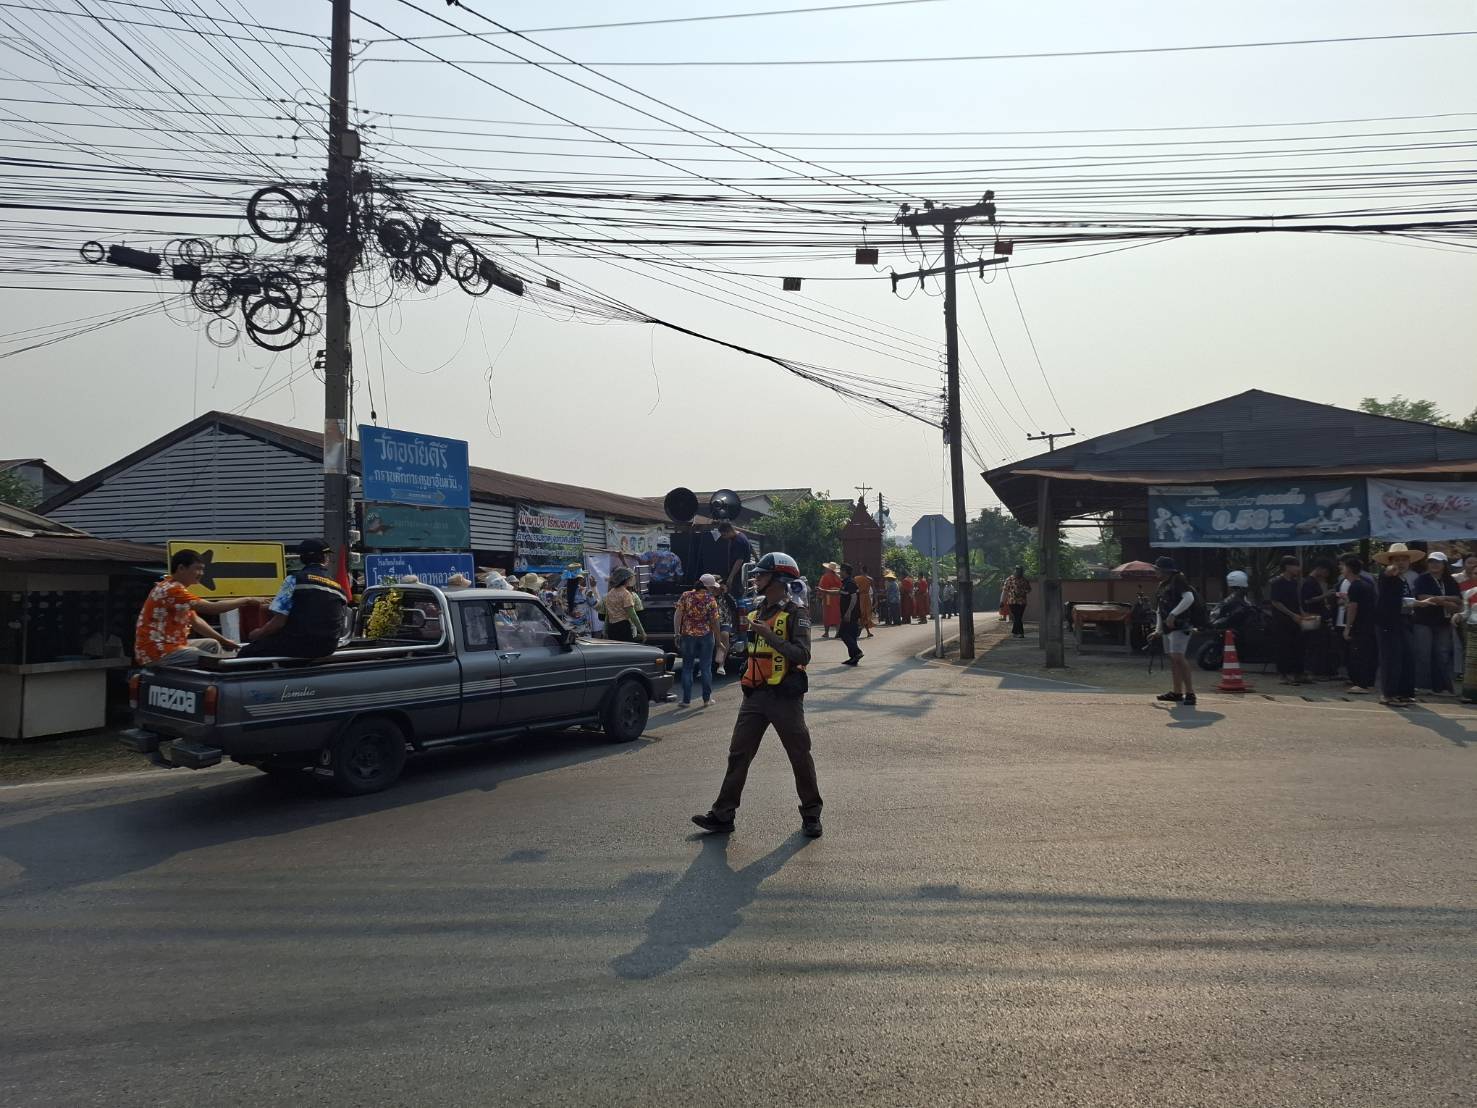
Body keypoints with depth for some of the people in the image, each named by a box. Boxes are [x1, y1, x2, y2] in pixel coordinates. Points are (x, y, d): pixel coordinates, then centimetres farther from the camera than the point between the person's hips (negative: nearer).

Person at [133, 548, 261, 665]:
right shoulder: (171, 589, -19)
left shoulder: (177, 588, 14)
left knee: (213, 644, 21)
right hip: (158, 653, -11)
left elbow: (195, 621, 17)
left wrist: (224, 640, 12)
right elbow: (212, 608, -26)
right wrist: (246, 600, -17)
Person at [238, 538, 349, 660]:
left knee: (246, 653, 12)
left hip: (299, 644, -6)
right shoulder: (339, 587, 8)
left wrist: (258, 634, 9)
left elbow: (279, 621, -10)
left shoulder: (295, 579, -5)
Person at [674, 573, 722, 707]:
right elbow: (714, 622, -5)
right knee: (706, 667, 9)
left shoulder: (686, 596, -3)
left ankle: (686, 700, 8)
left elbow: (677, 615, -6)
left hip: (688, 635, 1)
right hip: (706, 636, -1)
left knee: (687, 668, 8)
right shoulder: (710, 600, -7)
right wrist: (717, 639, 5)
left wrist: (677, 633, 0)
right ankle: (707, 698, 13)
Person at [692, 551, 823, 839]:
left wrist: (769, 635, -25)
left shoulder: (796, 614, -10)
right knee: (738, 755, 5)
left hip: (785, 696, -7)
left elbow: (802, 655, -21)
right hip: (755, 696, 7)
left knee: (800, 756, 5)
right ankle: (722, 815, 10)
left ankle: (811, 815, 21)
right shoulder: (756, 612, 14)